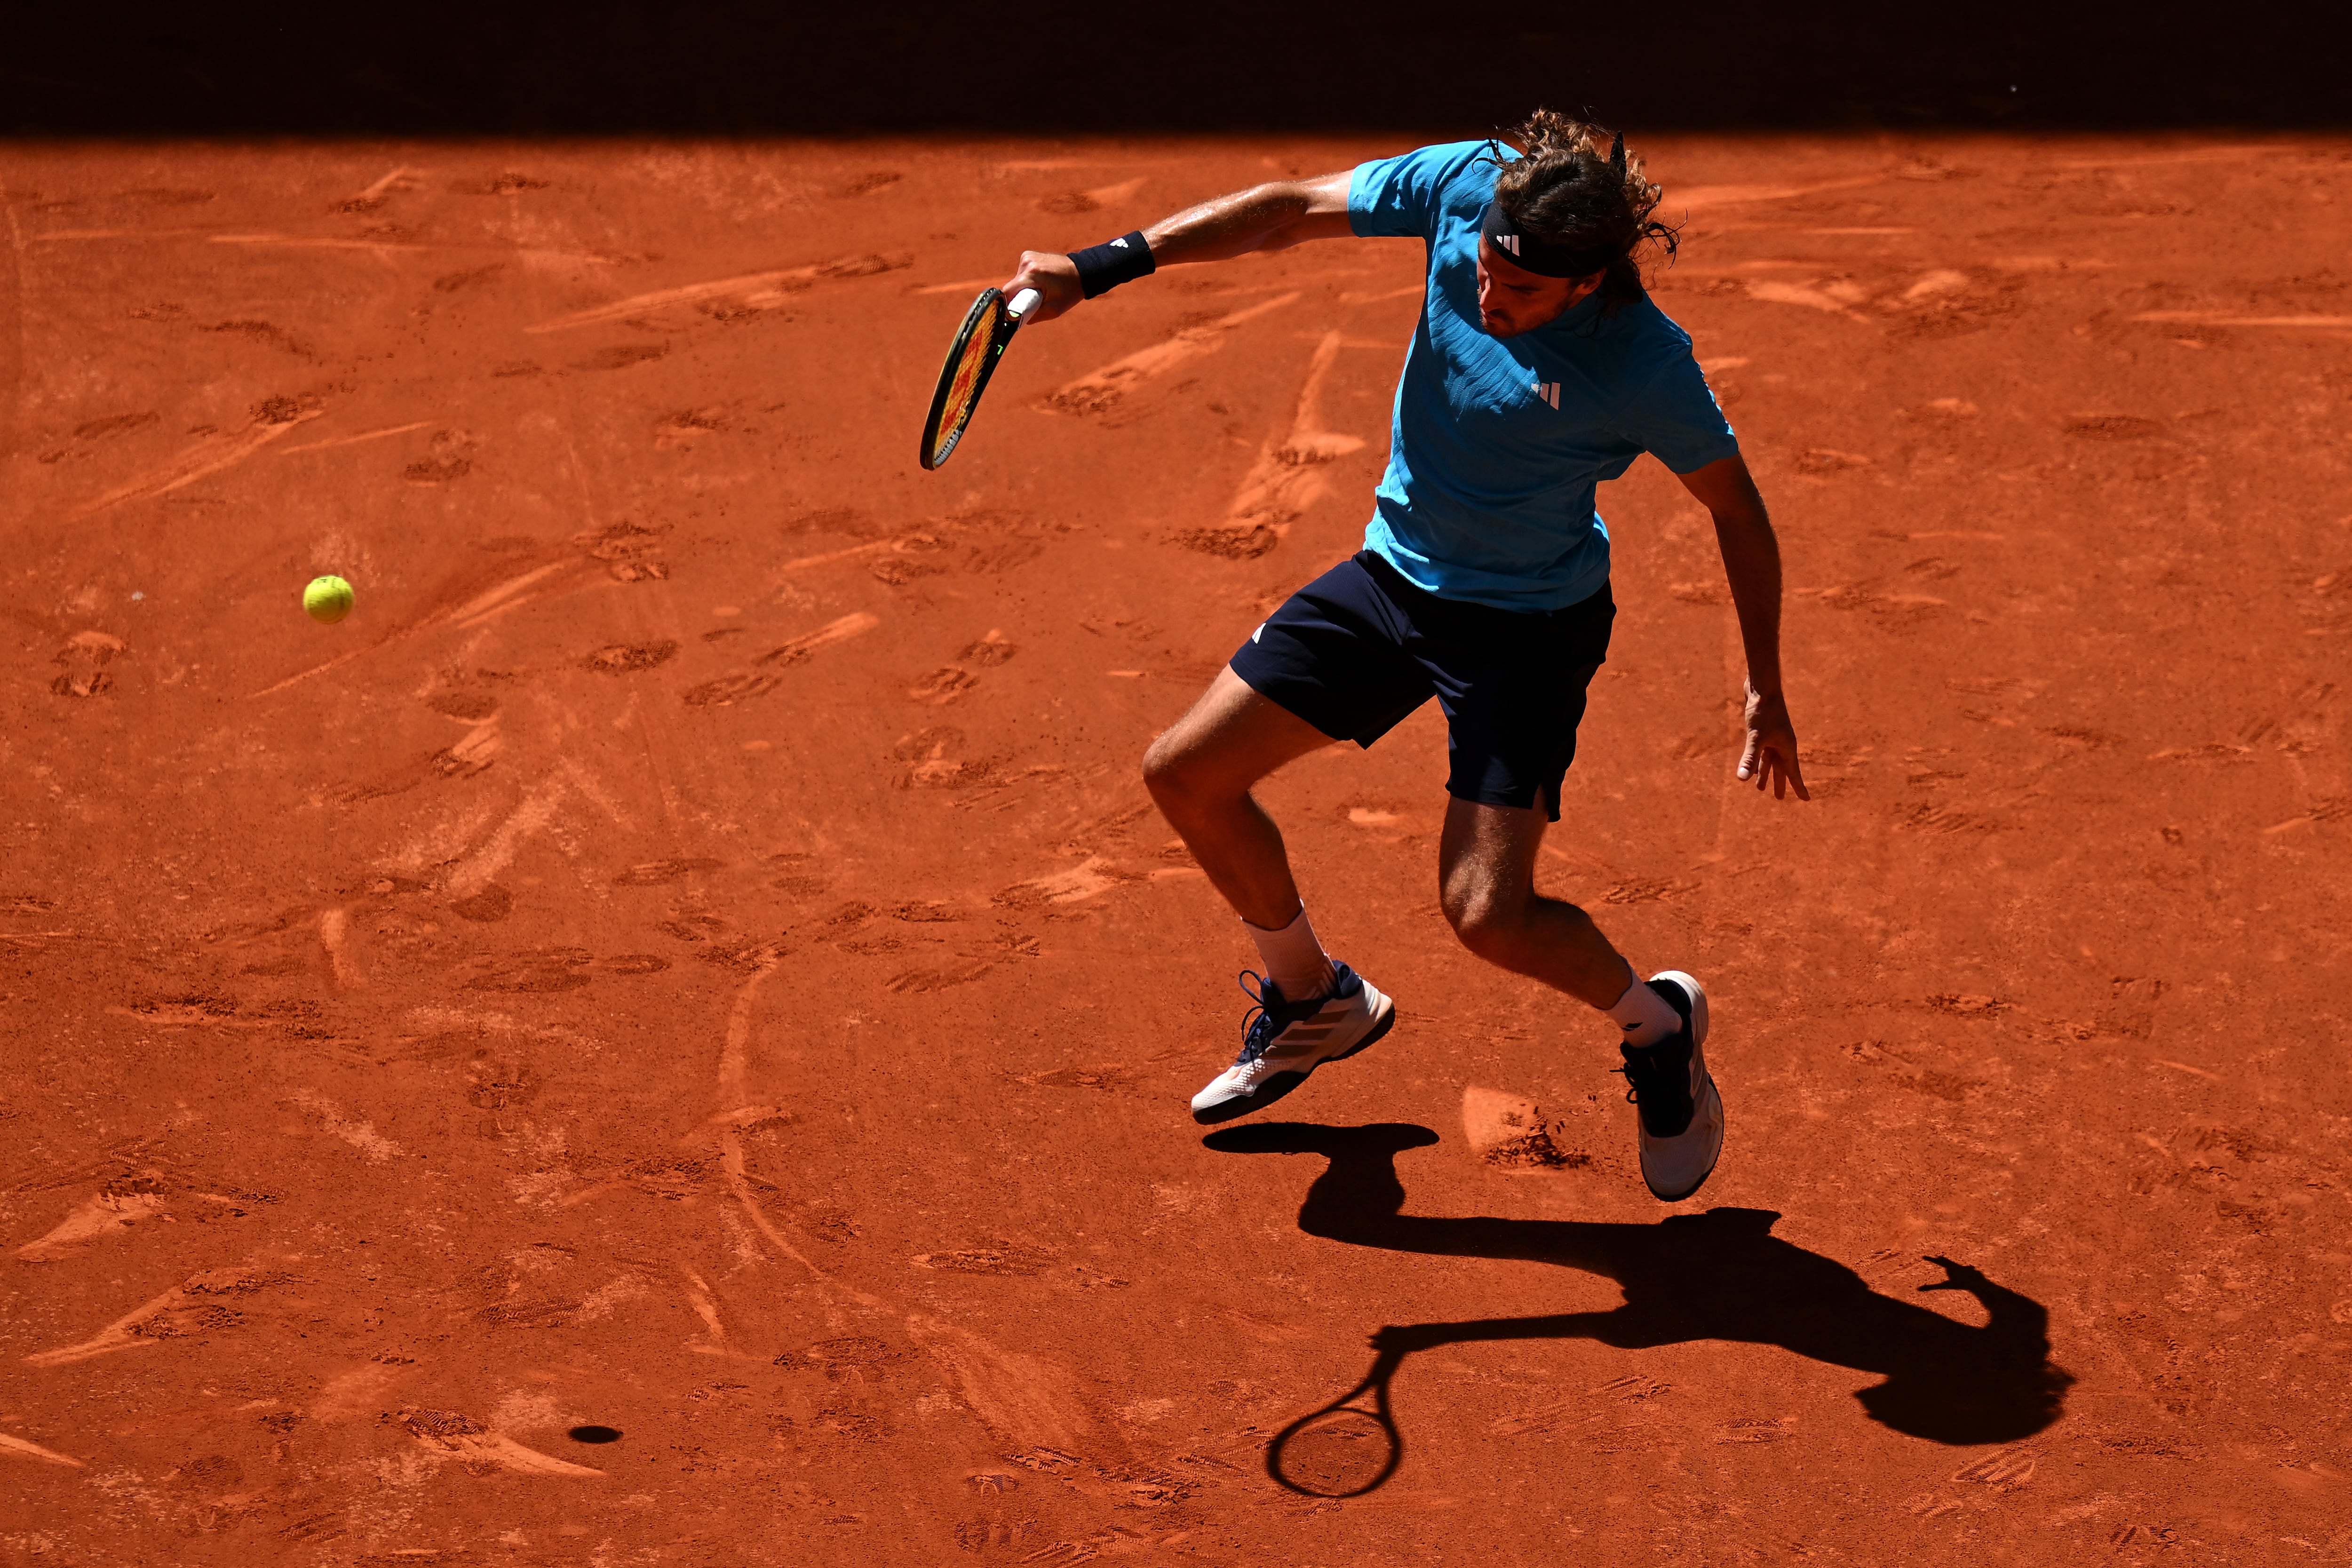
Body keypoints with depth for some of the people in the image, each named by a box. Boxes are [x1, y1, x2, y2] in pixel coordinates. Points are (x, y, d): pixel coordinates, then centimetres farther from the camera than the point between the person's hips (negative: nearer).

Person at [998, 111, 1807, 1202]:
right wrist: (1100, 268, -12)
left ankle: (1659, 1024, 16)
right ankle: (1314, 1000, 31)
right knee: (1187, 775, 6)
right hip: (1395, 572, 6)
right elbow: (1287, 212, -8)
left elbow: (1736, 509, -13)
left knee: (1486, 911, -17)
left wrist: (1767, 691, -8)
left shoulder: (1643, 365, -29)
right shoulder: (1467, 186, -19)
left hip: (1529, 626, -6)